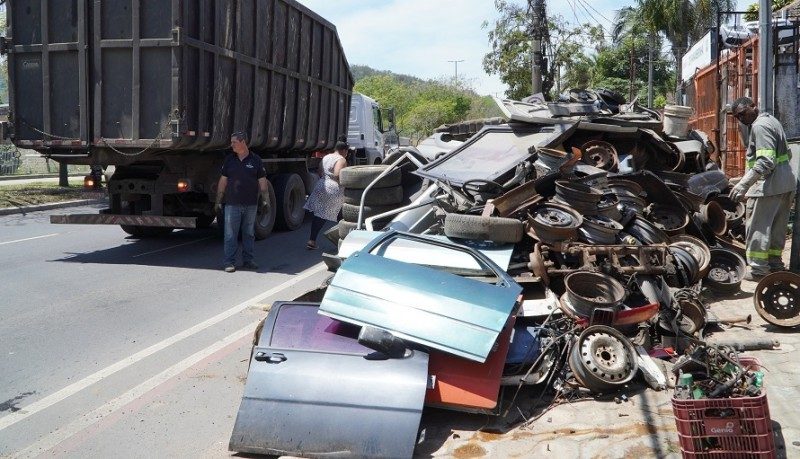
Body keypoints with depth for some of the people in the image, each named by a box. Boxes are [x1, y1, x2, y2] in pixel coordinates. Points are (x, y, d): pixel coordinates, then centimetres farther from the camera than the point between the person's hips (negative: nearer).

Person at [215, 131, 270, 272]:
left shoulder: (255, 160, 3)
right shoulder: (229, 160, 7)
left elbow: (262, 182, 5)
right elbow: (223, 181, 9)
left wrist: (265, 200, -4)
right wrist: (218, 202, 7)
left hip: (251, 204, 0)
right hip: (232, 204, 0)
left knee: (249, 234, 9)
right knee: (230, 234, -1)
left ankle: (248, 260, 19)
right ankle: (229, 262, 4)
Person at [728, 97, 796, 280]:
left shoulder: (759, 126, -16)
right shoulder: (771, 120, 16)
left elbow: (765, 162, -25)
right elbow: (787, 154, 23)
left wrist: (743, 185, -28)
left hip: (768, 185, -10)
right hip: (787, 183, 10)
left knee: (757, 227, -3)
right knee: (777, 226, 17)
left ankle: (758, 269, 0)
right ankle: (775, 263, 27)